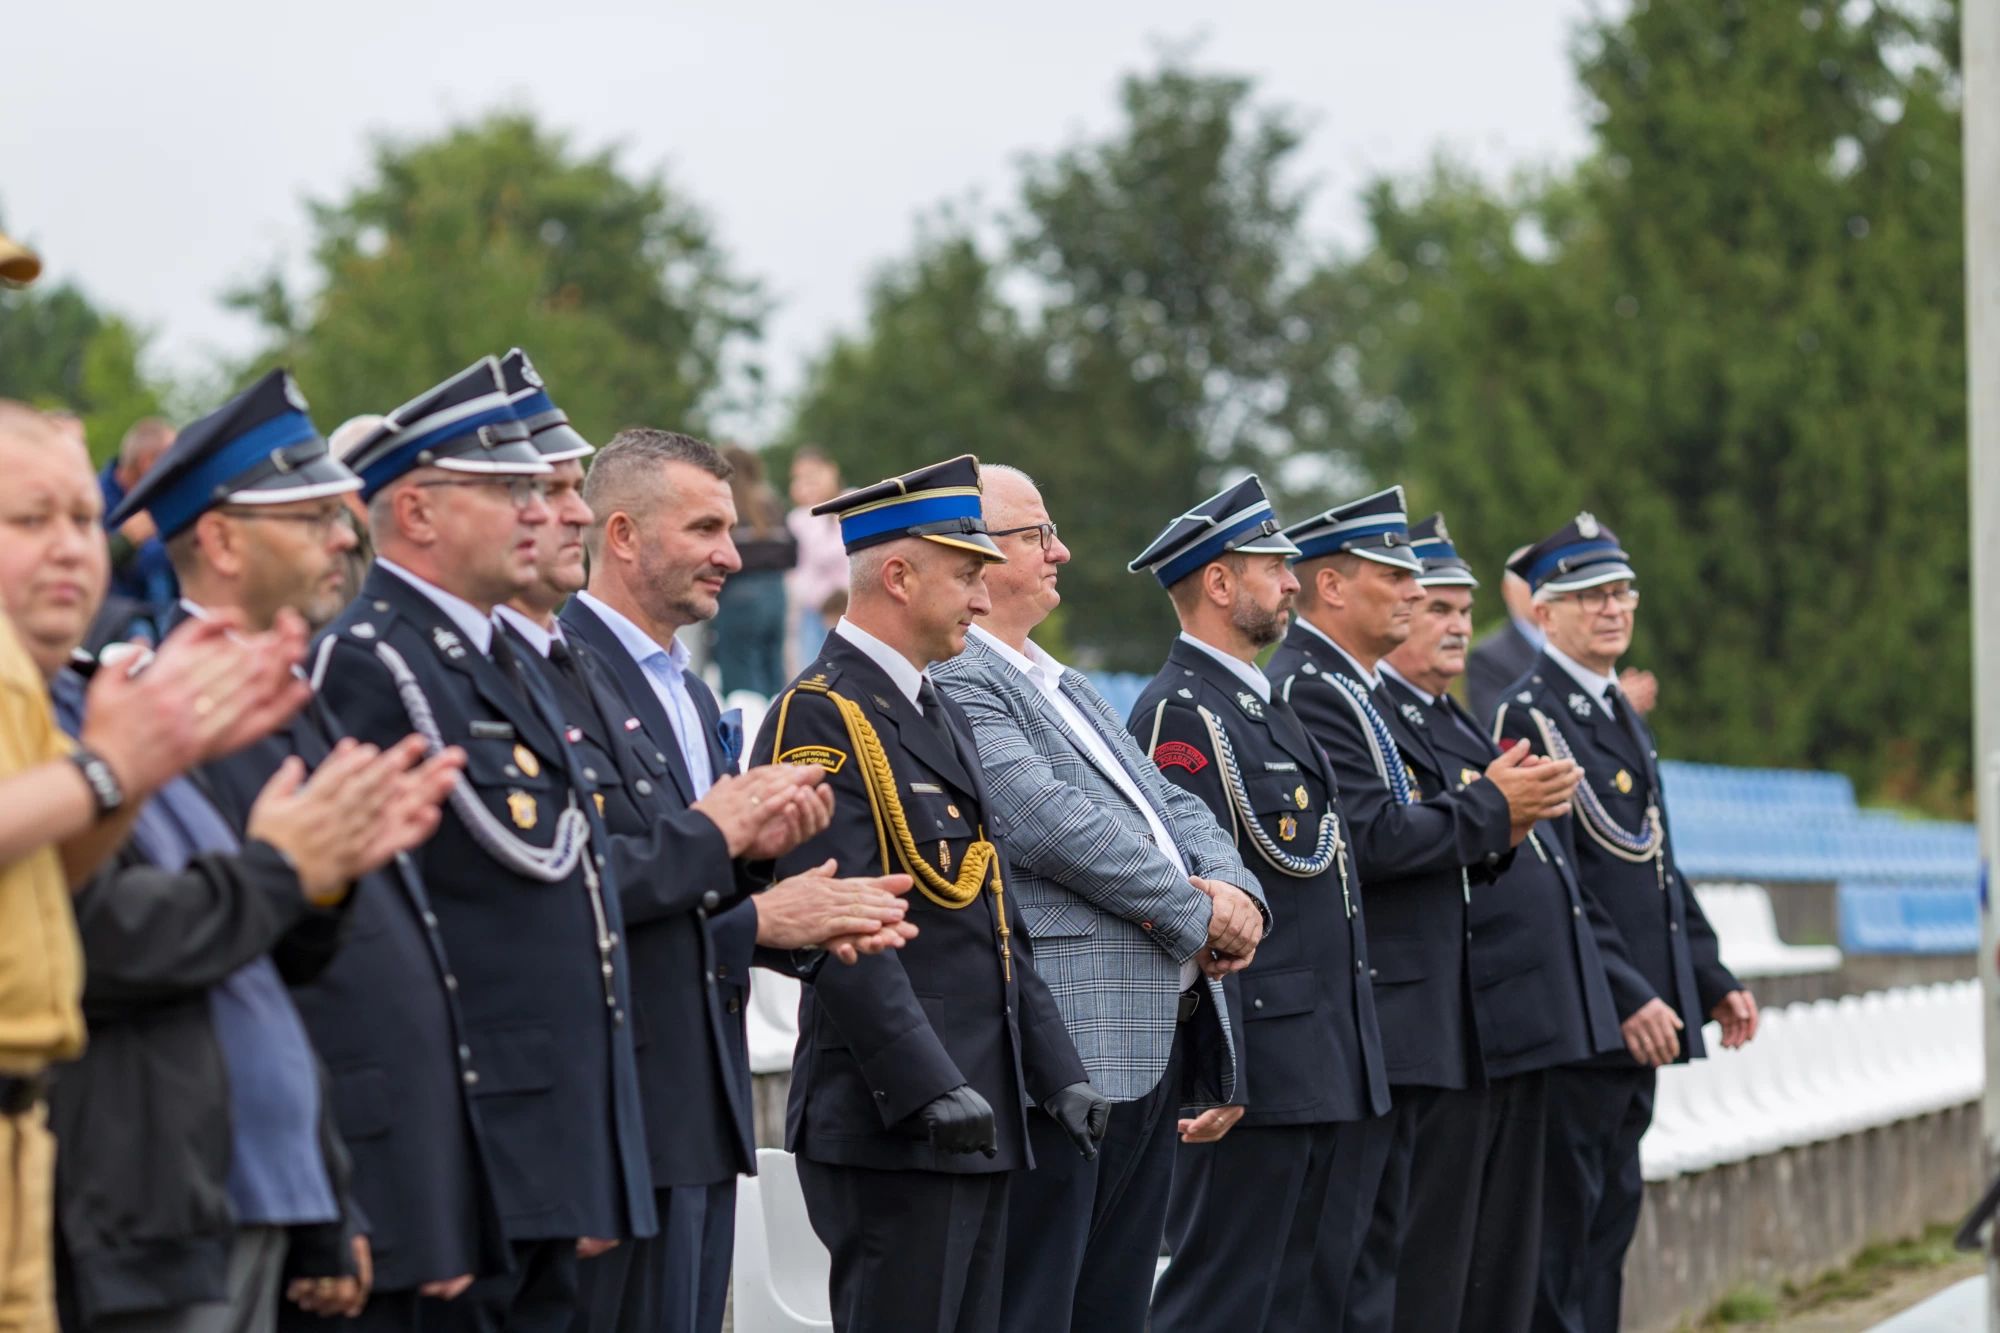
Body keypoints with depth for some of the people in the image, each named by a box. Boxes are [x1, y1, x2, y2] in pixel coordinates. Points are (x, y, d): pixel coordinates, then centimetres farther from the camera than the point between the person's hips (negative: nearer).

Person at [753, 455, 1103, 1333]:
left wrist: (1057, 1073, 13)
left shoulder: (942, 718, 20)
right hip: (891, 1127, -9)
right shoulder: (821, 718, -11)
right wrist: (931, 1090, -23)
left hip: (981, 1118, 10)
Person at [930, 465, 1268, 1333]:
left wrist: (1235, 890, -2)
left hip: (1157, 1049, 10)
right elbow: (1052, 823, -20)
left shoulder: (1066, 688, 23)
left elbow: (1171, 804, 20)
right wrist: (1198, 915, -11)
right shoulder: (952, 682, -11)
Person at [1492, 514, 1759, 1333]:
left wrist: (1711, 979, 16)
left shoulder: (1619, 715, 17)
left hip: (1638, 1019, 9)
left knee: (1612, 1211, 13)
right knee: (1561, 1221, -5)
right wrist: (1627, 997, -21)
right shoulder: (1529, 717, -13)